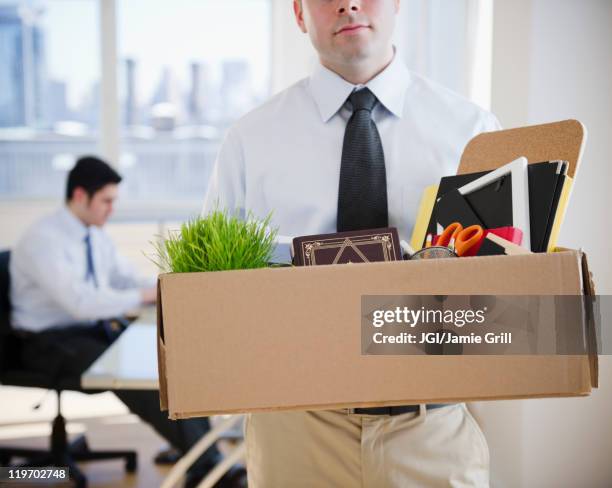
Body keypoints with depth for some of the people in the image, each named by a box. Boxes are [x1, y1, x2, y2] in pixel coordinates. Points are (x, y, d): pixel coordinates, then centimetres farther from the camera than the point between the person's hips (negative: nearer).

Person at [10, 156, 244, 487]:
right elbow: (79, 302, -29)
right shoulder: (43, 240, -18)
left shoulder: (97, 236, 9)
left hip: (97, 329, 8)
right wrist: (143, 297, -25)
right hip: (52, 342, -7)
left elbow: (127, 279, 15)